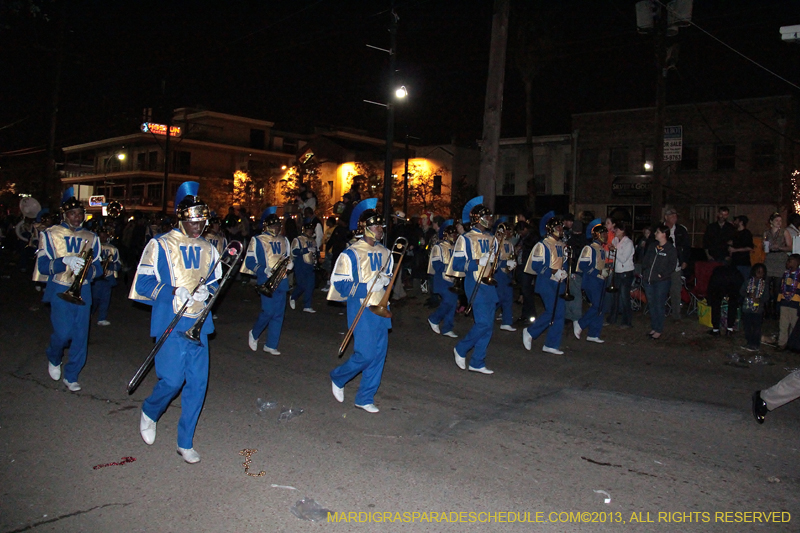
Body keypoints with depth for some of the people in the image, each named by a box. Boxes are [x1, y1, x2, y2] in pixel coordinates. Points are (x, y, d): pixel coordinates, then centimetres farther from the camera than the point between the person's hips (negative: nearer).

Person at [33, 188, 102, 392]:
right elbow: (42, 265, -6)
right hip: (60, 290, -3)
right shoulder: (51, 235, 2)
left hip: (83, 290, 3)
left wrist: (87, 270, -13)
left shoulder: (90, 237, 11)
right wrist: (65, 261, -23)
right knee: (63, 332, -10)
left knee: (80, 335, 2)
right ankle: (54, 359, 24)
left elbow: (97, 268, 11)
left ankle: (71, 376, 16)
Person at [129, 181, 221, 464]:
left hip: (199, 324, 5)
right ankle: (149, 412, 27)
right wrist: (173, 291, -20)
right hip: (171, 324, -5)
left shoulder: (208, 249, 13)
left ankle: (185, 443, 19)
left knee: (197, 383, 4)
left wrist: (207, 291, -2)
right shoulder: (161, 245, -3)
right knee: (172, 379, -9)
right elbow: (143, 283, -5)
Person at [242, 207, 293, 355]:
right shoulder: (258, 241, -1)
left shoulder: (284, 240, 16)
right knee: (268, 311, -11)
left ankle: (271, 344, 14)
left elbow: (289, 258, 25)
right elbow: (250, 262, -5)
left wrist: (289, 263, 1)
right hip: (266, 282, -5)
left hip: (281, 281, 5)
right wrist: (265, 271, -18)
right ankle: (254, 334, 18)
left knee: (279, 313, 4)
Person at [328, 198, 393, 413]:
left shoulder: (384, 253, 11)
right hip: (361, 310, -7)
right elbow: (341, 286, -11)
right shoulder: (351, 254, -9)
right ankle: (338, 378, 22)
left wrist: (385, 281, 2)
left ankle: (365, 398, 18)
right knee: (365, 354, -7)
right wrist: (368, 287, -17)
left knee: (379, 354, 6)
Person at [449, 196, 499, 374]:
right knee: (483, 323, -15)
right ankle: (461, 349, 8)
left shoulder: (491, 239, 15)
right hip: (475, 285, -7)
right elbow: (457, 264, -11)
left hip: (490, 284, 7)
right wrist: (479, 262, -20)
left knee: (488, 325, 6)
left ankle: (477, 362, 15)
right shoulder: (466, 239, -6)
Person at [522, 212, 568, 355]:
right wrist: (554, 272, -20)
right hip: (546, 284, -8)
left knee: (559, 313, 4)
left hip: (559, 284, 8)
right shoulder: (543, 245, -11)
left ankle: (552, 345, 11)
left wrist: (564, 272, 2)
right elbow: (536, 265, -15)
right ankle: (530, 332, 7)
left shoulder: (562, 245, 13)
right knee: (552, 312, -14)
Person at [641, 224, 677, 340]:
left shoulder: (671, 250, -5)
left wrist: (661, 274, -16)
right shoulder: (652, 246, 12)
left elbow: (671, 266, -10)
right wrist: (644, 272, 4)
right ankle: (653, 328, 22)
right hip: (648, 280, 6)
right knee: (651, 305, 12)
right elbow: (645, 260, 16)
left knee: (659, 306, -2)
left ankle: (658, 331, 7)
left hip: (662, 281, -6)